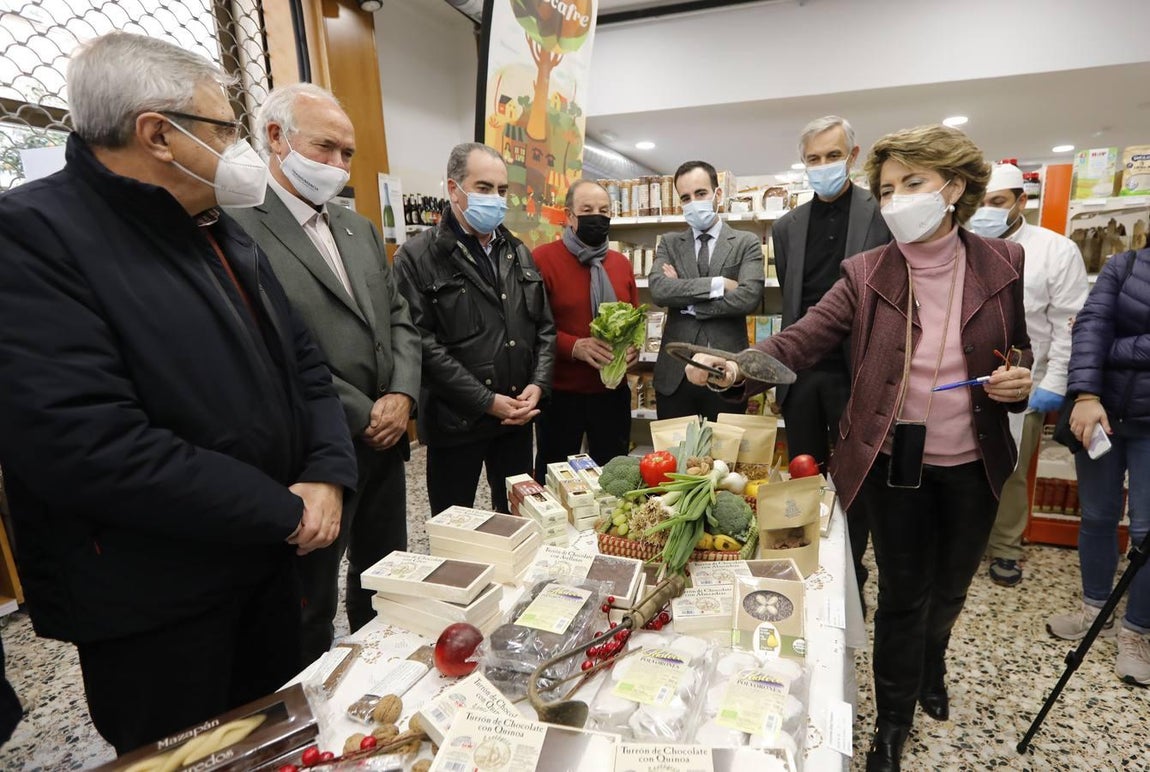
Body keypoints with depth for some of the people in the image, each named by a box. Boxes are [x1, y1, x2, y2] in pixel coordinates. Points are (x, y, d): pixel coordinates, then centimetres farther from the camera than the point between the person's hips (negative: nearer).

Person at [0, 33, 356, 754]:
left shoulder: (223, 232, 8)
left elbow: (304, 362, 7)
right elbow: (87, 445, -29)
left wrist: (327, 473, -9)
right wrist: (283, 510, -21)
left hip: (266, 558, 7)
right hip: (149, 605, -7)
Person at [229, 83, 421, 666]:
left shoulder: (360, 229, 12)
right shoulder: (239, 230, -13)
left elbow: (398, 318, 11)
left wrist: (402, 395, -4)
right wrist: (361, 417, -15)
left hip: (385, 439, 8)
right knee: (311, 606, 12)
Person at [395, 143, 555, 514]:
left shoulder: (519, 254, 11)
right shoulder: (417, 257, -8)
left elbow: (544, 327, 11)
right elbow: (423, 345, -16)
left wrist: (538, 384, -4)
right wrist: (487, 401, -17)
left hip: (518, 415, 5)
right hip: (456, 421, -5)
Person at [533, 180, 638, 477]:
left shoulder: (621, 263, 10)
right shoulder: (543, 259, -9)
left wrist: (634, 344, -5)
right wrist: (574, 346, -25)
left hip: (613, 391, 5)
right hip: (560, 394, -5)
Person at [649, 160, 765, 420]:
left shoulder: (746, 243, 3)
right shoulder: (669, 243, 8)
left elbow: (749, 297, -14)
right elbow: (658, 289, -11)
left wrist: (686, 302, -9)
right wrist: (718, 284, -14)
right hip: (675, 372, 2)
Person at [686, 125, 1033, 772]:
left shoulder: (1004, 264, -5)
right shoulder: (867, 274, -10)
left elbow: (1021, 351, 8)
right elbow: (800, 340, -18)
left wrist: (1020, 381, -14)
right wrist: (736, 366, -36)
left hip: (974, 462, 3)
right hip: (896, 461, -2)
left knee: (950, 586, 23)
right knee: (903, 594, 10)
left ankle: (930, 666, 57)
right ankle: (895, 718, 35)